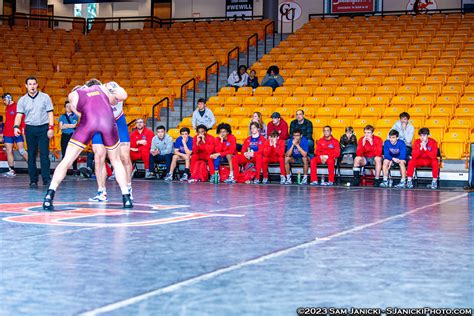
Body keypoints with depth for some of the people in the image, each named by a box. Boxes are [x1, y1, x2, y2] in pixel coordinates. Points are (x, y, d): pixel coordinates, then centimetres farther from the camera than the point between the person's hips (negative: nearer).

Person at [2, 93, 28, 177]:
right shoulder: (7, 108, 15)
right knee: (9, 151, 1)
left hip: (17, 133, -6)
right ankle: (11, 170, 3)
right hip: (8, 134, 6)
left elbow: (23, 119, -9)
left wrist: (23, 129, -18)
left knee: (21, 150, -8)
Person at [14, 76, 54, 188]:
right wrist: (16, 126, -17)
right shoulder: (22, 100, 7)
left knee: (44, 154, -9)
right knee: (31, 155, 3)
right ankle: (33, 180, 8)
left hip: (43, 128, -2)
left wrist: (51, 128, -7)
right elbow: (19, 115, 1)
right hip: (30, 129, 2)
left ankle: (47, 179, -8)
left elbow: (50, 113, 2)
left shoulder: (45, 97, 4)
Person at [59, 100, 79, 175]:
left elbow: (76, 125, -4)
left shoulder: (75, 116, 9)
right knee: (64, 153, -2)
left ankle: (75, 169, 0)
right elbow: (61, 127, 2)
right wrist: (70, 125, -7)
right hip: (65, 136, 2)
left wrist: (66, 125, -6)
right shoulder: (62, 116, 14)